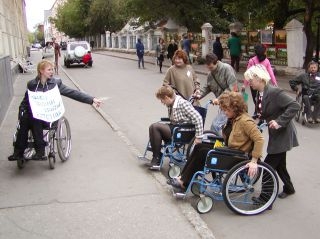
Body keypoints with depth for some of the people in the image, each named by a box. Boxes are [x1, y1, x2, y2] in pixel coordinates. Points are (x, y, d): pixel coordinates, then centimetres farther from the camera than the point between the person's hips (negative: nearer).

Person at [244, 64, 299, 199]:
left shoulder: (274, 92, -23)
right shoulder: (260, 94, 3)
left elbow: (295, 106, -27)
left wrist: (279, 121, -30)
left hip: (283, 135, -9)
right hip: (275, 134, 9)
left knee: (268, 165, -5)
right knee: (279, 164, 22)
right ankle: (289, 188, 43)